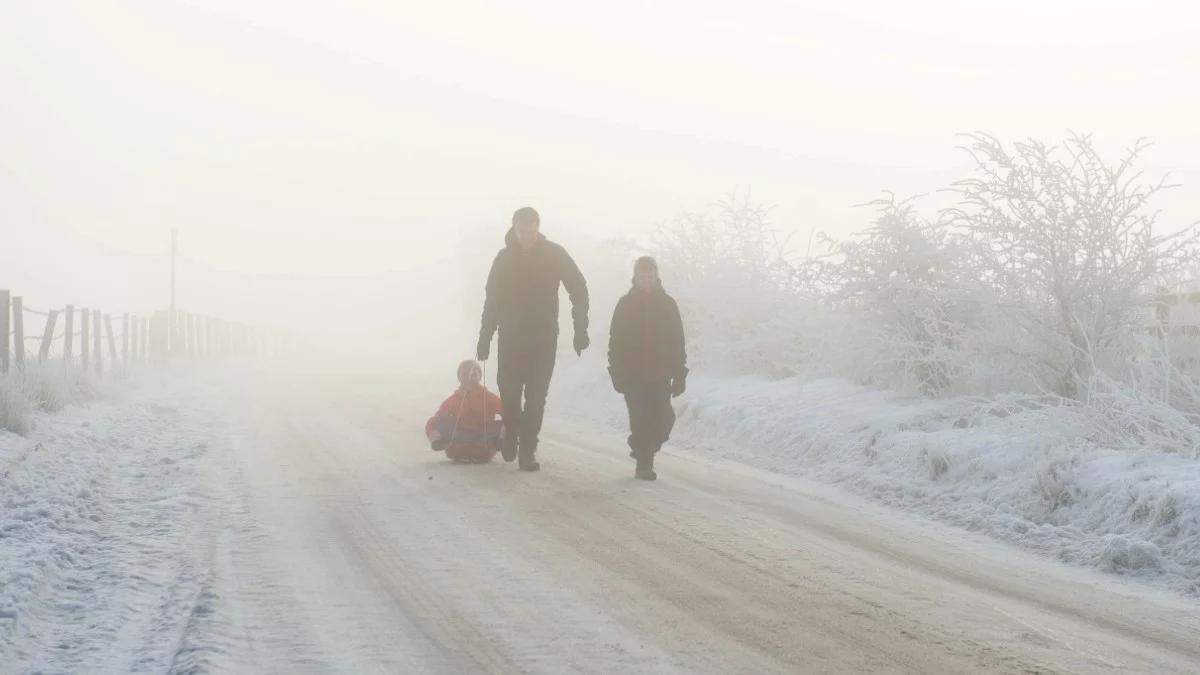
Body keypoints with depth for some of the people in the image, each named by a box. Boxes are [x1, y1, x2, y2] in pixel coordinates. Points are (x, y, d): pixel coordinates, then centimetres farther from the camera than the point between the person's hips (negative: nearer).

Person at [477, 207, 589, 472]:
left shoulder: (555, 255, -3)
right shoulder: (504, 258, 2)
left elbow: (578, 290, 0)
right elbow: (492, 300, 7)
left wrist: (580, 329, -6)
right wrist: (485, 337, 4)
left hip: (544, 338, -1)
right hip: (510, 337, 1)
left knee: (536, 395, -7)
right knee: (508, 390, -3)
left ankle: (527, 449, -1)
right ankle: (513, 430, 26)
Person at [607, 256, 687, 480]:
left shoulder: (667, 304, 5)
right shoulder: (626, 304, 2)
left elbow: (677, 343, 6)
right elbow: (615, 341, 1)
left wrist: (679, 375, 0)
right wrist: (618, 373, -5)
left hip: (660, 374, 1)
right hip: (633, 374, -1)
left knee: (664, 418, -7)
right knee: (640, 419, -4)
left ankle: (644, 451, 18)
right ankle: (644, 464, 6)